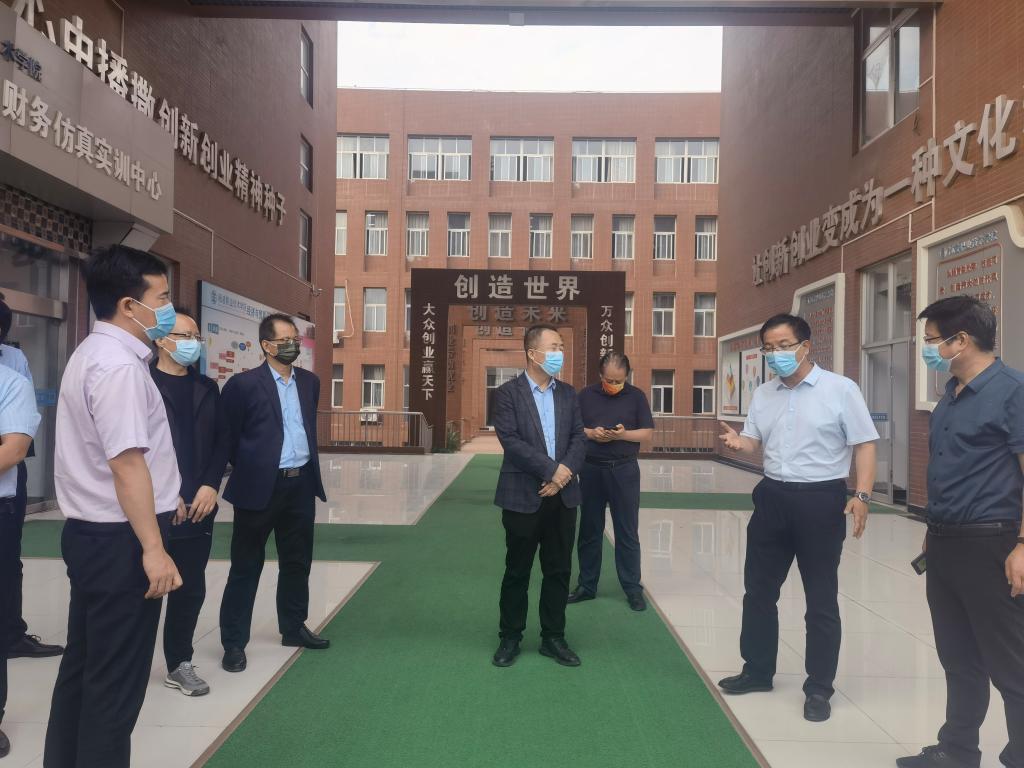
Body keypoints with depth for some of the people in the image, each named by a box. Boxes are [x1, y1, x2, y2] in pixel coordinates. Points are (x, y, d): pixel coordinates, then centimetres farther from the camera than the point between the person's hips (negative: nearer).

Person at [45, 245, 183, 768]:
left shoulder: (93, 353, 14)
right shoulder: (119, 365, -20)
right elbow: (126, 462, -26)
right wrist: (153, 548, -24)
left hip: (90, 532, 10)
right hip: (120, 539, -10)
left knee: (83, 663, 21)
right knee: (116, 677, 2)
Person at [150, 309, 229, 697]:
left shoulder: (207, 388, 13)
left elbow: (221, 441, 10)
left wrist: (211, 485, -4)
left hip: (197, 507, 5)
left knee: (191, 588, 10)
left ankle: (179, 664, 24)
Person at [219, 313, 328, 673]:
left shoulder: (309, 382, 9)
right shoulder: (244, 383, -9)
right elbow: (227, 436, -4)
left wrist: (306, 467, 15)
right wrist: (249, 467, 3)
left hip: (301, 484, 6)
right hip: (261, 486, -5)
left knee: (297, 562, 16)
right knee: (246, 566, 6)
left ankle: (294, 628, 32)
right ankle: (234, 642, 17)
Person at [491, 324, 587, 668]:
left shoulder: (568, 393, 10)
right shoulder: (508, 392, -5)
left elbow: (578, 438, 4)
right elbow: (510, 441, -15)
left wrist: (564, 473, -12)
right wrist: (551, 470, -18)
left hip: (563, 495, 4)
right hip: (523, 496, -4)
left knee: (559, 571, 10)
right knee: (517, 571, 8)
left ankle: (553, 637, 24)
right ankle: (510, 638, 22)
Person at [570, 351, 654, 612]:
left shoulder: (636, 396, 0)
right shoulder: (586, 395, 3)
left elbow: (648, 433, -1)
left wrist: (623, 434, -17)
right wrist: (590, 433, -15)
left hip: (624, 470, -1)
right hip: (591, 469, 2)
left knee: (627, 532, 4)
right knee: (589, 531, 10)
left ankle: (633, 588, 15)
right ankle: (587, 585, 22)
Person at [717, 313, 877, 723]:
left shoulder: (840, 389, -7)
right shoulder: (762, 394, 9)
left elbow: (864, 444, -8)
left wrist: (862, 495, -19)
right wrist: (738, 442, -9)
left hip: (821, 499, -5)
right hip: (772, 497, 6)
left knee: (821, 598, 7)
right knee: (758, 589, 14)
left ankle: (819, 688, 22)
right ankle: (757, 671, 32)